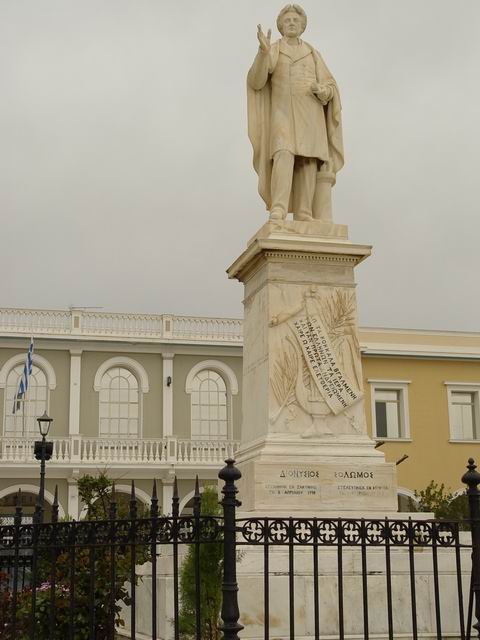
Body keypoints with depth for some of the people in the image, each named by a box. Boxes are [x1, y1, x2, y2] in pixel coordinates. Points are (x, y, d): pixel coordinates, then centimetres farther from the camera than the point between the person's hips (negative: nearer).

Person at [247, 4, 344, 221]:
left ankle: (303, 216, -7)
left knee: (308, 163, -8)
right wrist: (263, 52, -24)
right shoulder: (271, 51, 9)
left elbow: (331, 89, 13)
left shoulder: (313, 54, 16)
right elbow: (256, 82, -9)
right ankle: (278, 212, -34)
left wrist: (320, 88, -13)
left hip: (309, 116, 3)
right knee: (283, 157, -24)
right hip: (283, 114, -3)